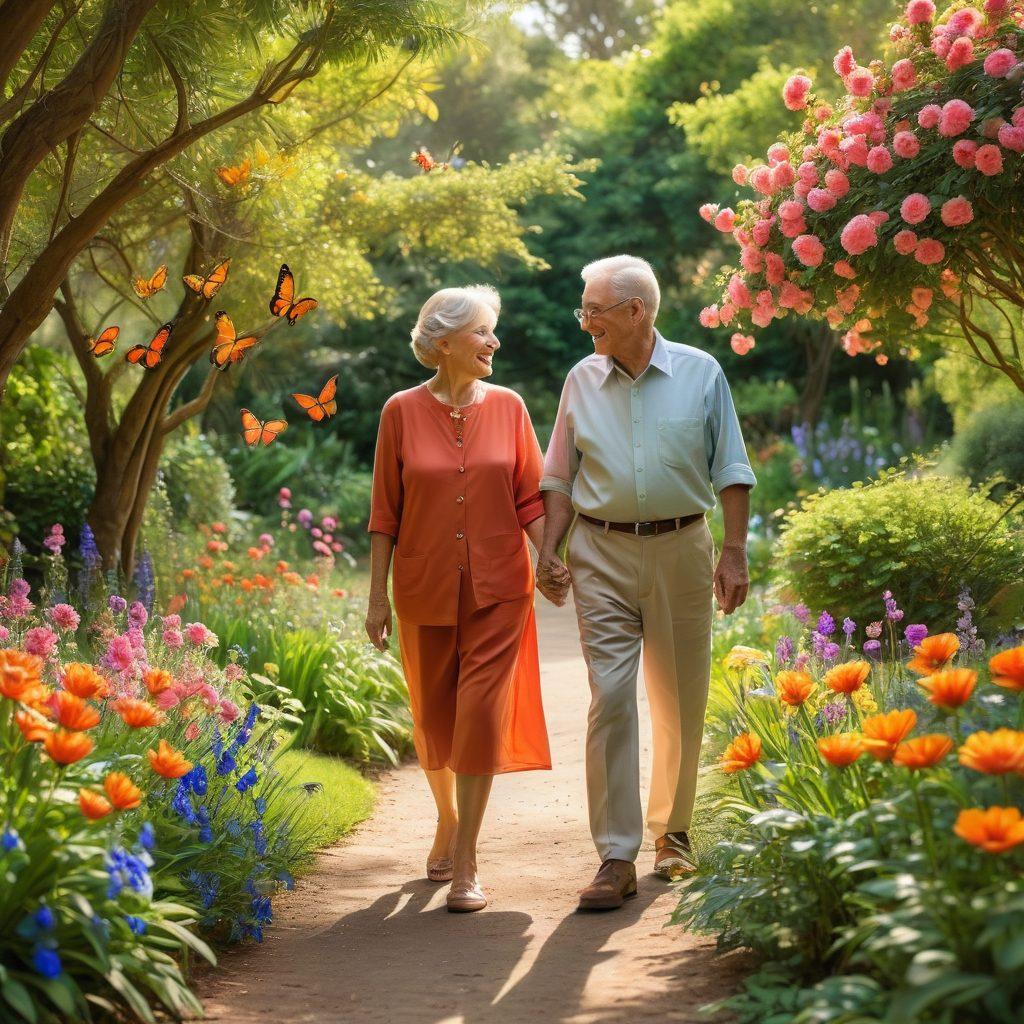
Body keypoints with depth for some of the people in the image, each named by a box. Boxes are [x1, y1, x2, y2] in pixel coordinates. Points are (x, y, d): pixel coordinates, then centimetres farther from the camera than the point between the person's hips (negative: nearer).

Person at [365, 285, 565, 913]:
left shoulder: (508, 407, 2)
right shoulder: (402, 412, -2)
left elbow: (530, 498, 3)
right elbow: (385, 513, 1)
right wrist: (377, 597, -1)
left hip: (497, 587, 0)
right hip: (426, 589, 0)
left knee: (481, 712, -8)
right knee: (434, 714, 12)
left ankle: (465, 862, -5)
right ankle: (448, 819, 39)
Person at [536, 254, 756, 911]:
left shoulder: (700, 374, 1)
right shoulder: (583, 380, 7)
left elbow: (731, 470, 3)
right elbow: (562, 475, 12)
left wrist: (735, 553, -3)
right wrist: (550, 551, 2)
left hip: (681, 549, 0)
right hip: (602, 554, 0)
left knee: (681, 702, 8)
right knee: (611, 698, -9)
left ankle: (673, 832, 27)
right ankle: (617, 857, -10)